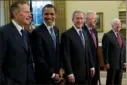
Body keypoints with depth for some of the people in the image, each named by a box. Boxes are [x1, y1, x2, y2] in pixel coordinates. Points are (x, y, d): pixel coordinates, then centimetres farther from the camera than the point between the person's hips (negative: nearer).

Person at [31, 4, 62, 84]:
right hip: (44, 76, -7)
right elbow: (39, 58, -18)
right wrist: (52, 74, -12)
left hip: (57, 75, 7)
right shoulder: (37, 32, -17)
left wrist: (61, 68, 3)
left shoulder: (56, 30, 7)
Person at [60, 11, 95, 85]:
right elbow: (66, 56, -16)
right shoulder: (67, 34, -12)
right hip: (74, 73, -7)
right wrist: (69, 73, -18)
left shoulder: (84, 33, 12)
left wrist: (91, 66, 12)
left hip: (85, 72, 7)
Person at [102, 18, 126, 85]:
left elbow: (123, 49, 16)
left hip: (120, 64, 7)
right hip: (111, 63, -7)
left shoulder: (121, 36, 13)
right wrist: (106, 63, -14)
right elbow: (105, 50, -12)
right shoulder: (107, 35, -9)